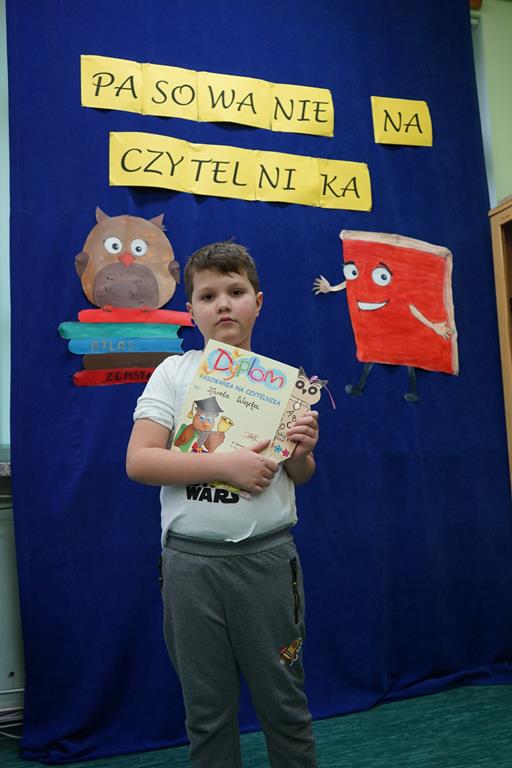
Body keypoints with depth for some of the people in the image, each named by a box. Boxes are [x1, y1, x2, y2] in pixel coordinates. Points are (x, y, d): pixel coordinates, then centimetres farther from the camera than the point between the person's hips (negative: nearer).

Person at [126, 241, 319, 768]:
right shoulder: (175, 373, -1)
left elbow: (299, 477, 13)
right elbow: (138, 461, -11)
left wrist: (302, 453, -10)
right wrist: (225, 465, -17)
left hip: (266, 555, 1)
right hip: (191, 560, -1)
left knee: (283, 700, 12)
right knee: (206, 709, 13)